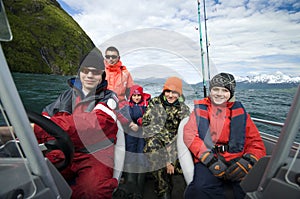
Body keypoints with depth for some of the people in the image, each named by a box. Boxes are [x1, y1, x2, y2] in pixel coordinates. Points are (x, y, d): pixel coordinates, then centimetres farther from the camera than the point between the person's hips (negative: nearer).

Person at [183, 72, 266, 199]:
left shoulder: (239, 111, 14)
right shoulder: (200, 109, 8)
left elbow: (255, 141, 12)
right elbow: (190, 135, -2)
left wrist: (247, 162, -8)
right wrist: (210, 160, -13)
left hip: (237, 159, 3)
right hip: (208, 161, -2)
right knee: (200, 189, -30)